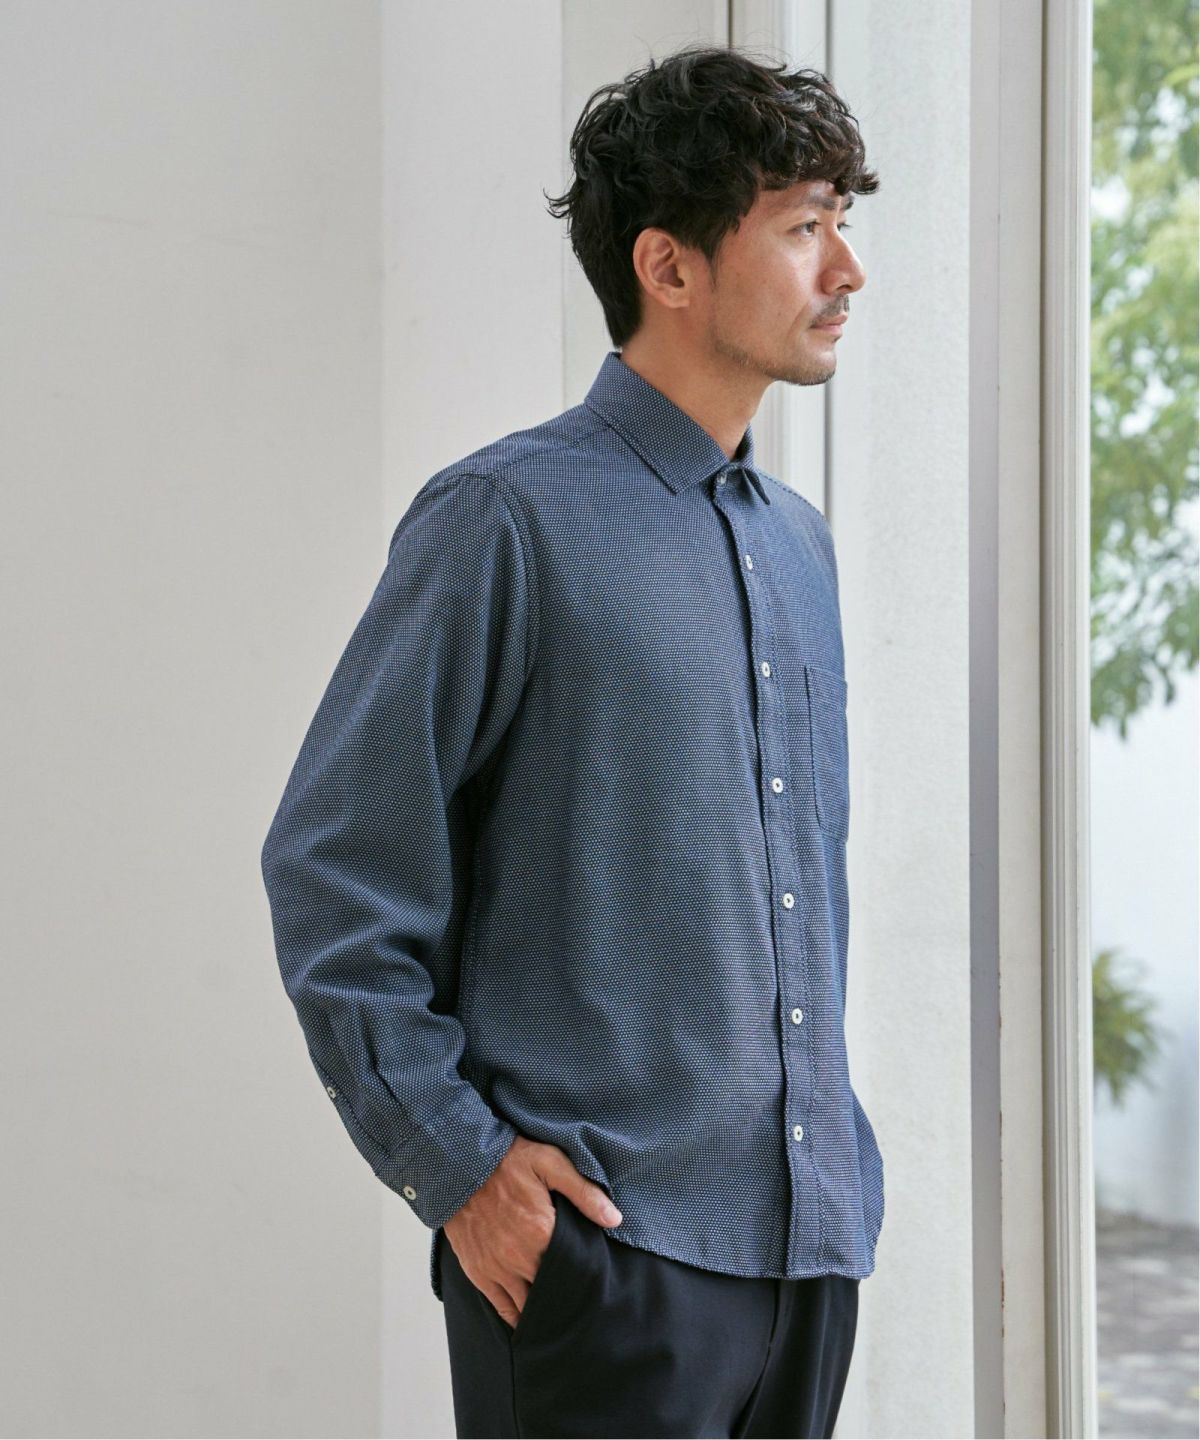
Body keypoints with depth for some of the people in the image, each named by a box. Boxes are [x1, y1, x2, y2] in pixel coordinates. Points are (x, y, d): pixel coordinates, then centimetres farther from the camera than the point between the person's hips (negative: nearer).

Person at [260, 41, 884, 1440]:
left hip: (810, 1240, 7)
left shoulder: (798, 543, 14)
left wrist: (832, 1151, 15)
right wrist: (455, 1160, -12)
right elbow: (331, 870, -9)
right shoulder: (512, 522, -9)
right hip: (603, 1243, -7)